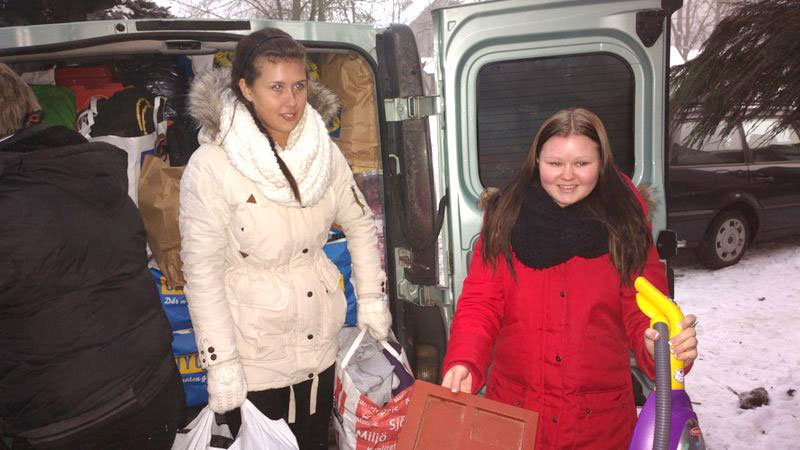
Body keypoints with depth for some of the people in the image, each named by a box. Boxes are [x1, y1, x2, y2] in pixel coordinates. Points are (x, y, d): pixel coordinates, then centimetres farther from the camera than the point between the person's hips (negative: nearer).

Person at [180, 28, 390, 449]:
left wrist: (371, 298, 4)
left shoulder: (323, 151, -4)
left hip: (319, 344, 4)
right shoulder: (210, 167, -18)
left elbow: (360, 225, 7)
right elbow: (201, 271, -16)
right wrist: (221, 363, -15)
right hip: (251, 357, -4)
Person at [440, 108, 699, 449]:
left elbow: (644, 314, -3)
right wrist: (464, 363, -25)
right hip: (514, 409, 0)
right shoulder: (505, 218, -6)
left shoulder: (625, 227, -4)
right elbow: (479, 304, -7)